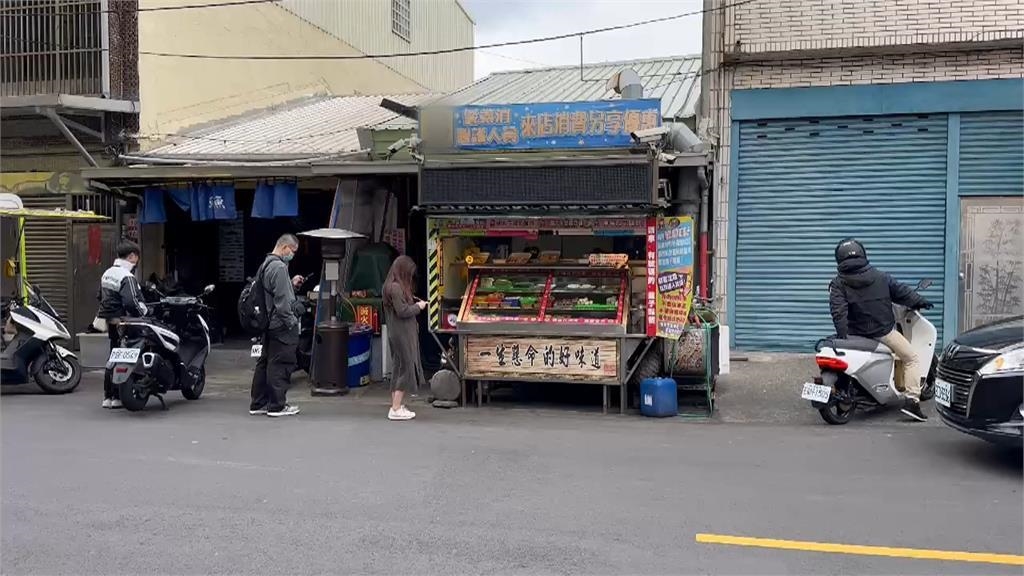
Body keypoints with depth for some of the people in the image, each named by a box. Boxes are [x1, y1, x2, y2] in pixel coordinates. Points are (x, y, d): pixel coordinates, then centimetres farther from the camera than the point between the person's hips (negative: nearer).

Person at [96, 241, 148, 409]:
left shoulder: (107, 274, 13)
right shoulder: (127, 277, -17)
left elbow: (101, 297, 21)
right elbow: (131, 302, -28)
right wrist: (143, 314, -16)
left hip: (110, 323, 9)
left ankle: (107, 397, 19)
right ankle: (117, 397, -1)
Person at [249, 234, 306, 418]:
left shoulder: (265, 265, 16)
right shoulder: (279, 267, -16)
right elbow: (281, 301, -20)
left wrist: (291, 284, 15)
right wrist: (291, 321, -16)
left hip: (269, 324, 10)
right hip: (282, 326, -10)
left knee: (265, 363, 14)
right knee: (280, 366, -4)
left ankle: (258, 404, 20)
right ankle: (277, 406, 1)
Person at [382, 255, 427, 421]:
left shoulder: (395, 286, 12)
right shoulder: (396, 287, -18)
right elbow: (402, 311, -21)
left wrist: (415, 302, 6)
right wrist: (418, 307, -7)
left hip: (401, 334, 10)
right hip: (402, 335, -10)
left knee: (399, 369, 14)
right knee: (405, 369, -5)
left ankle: (396, 405, 19)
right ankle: (396, 409, -2)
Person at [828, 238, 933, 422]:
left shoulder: (838, 284, -5)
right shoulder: (880, 276, 2)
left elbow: (838, 312, -16)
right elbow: (901, 291, 11)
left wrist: (842, 334, -18)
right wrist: (919, 301, 27)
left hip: (857, 334, 1)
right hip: (884, 331, -1)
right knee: (912, 359, 12)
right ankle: (912, 401, -1)